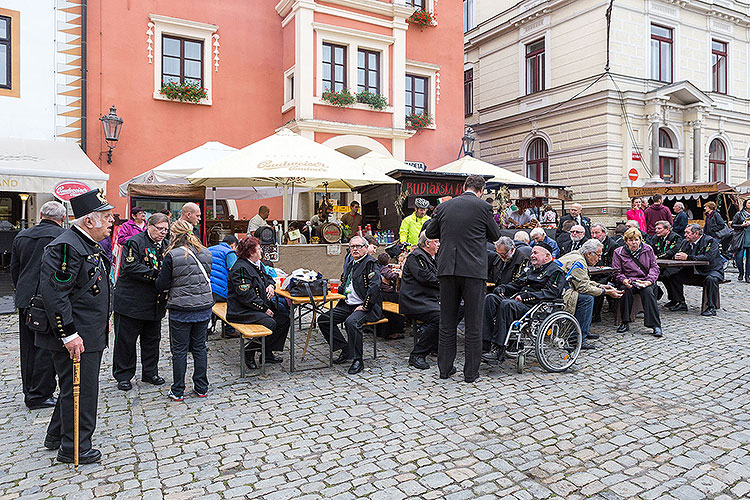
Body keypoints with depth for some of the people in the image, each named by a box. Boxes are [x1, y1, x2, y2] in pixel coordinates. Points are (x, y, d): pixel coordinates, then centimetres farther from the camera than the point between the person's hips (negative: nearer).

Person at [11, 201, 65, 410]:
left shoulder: (21, 236, 8)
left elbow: (14, 270, 13)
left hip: (25, 300, 7)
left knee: (28, 349, 15)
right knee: (47, 349, 2)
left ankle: (29, 393, 26)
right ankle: (40, 396, 7)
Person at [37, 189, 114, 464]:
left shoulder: (89, 245, 13)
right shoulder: (65, 246, -20)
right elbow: (53, 292, -25)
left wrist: (103, 319, 21)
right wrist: (69, 334, -25)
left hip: (90, 335, 11)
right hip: (75, 338, -10)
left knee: (75, 388, 22)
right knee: (80, 391, 2)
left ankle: (57, 437, 38)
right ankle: (74, 449, 17)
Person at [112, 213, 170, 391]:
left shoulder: (165, 246, 11)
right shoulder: (134, 242, -10)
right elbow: (130, 267, -21)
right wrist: (156, 274, -24)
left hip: (154, 303, 6)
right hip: (130, 302, -6)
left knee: (152, 339, 14)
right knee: (126, 340, 5)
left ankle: (150, 373, 27)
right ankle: (123, 376, 19)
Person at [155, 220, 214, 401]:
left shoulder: (172, 256, -13)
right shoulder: (206, 254, 2)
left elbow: (161, 285, -8)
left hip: (181, 310, -4)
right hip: (204, 307, 5)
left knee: (179, 350, 8)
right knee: (199, 347, 15)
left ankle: (177, 391, 18)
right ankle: (201, 388, 23)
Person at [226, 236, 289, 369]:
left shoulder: (257, 264, 13)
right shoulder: (240, 268, -17)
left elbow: (267, 277, 28)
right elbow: (246, 295, -23)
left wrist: (271, 285, 3)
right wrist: (264, 308, -21)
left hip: (262, 305, 10)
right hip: (242, 311, -10)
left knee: (284, 318, -3)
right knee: (270, 323, -27)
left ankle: (268, 352, 4)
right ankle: (249, 352, -9)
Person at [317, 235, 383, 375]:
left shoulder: (371, 263, -9)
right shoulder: (349, 264, 18)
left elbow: (374, 286, -21)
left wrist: (365, 306, -21)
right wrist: (340, 290, 7)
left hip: (366, 307, -8)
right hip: (347, 304, 8)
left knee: (351, 321, -35)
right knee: (323, 320, -4)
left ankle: (357, 360, -21)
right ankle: (345, 349, 6)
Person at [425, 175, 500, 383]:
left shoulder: (444, 206, 6)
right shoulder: (483, 207, -4)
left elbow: (429, 233, 17)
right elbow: (495, 236, 8)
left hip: (447, 270, 3)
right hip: (474, 270, -3)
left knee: (447, 324, 12)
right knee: (473, 325, 6)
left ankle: (445, 368, 21)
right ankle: (471, 372, 13)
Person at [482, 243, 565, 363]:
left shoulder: (556, 271, 3)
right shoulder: (531, 268, 29)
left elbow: (551, 293, -12)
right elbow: (517, 284, 30)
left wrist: (525, 296, -18)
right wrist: (502, 288, 8)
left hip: (536, 306, -8)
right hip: (518, 301, 8)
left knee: (506, 304, -36)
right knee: (490, 298, -17)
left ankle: (498, 350, -36)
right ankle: (487, 342, -24)